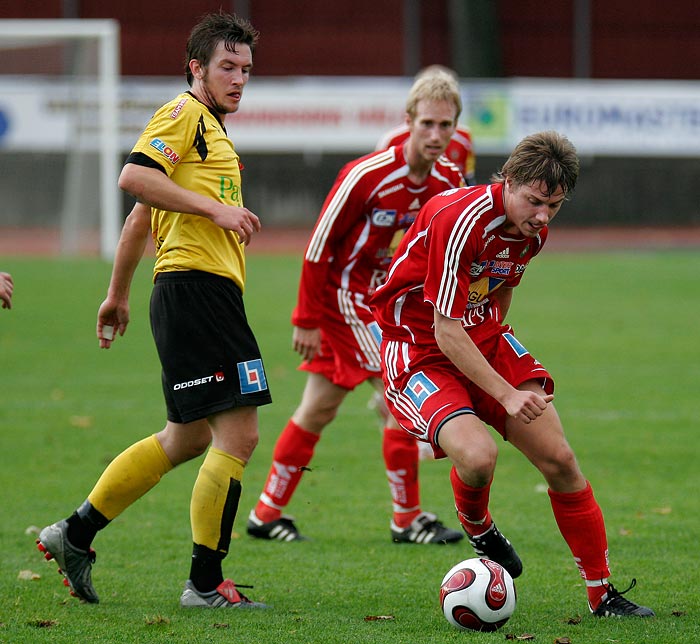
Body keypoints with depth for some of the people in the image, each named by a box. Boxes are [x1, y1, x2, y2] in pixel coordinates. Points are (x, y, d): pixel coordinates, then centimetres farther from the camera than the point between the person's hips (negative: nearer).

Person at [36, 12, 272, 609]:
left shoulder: (212, 131, 25)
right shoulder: (184, 114, -5)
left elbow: (140, 217, 30)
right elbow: (135, 176, -20)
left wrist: (118, 294, 33)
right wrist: (214, 207, -20)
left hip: (204, 295, 11)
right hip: (196, 286, -11)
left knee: (188, 437, 17)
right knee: (238, 435, -11)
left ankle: (76, 535, 22)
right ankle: (205, 583, -6)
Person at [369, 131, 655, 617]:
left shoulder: (534, 229, -3)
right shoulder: (458, 220, -28)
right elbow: (446, 332, -27)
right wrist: (506, 394, -28)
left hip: (485, 342, 7)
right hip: (420, 349, -7)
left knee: (559, 459, -2)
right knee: (478, 455, -30)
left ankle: (603, 595, 9)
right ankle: (478, 528, 7)